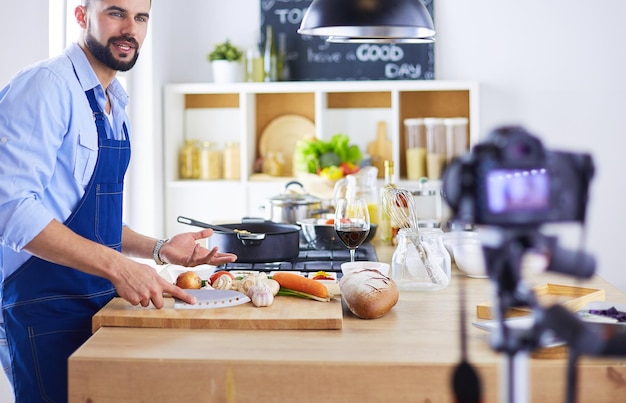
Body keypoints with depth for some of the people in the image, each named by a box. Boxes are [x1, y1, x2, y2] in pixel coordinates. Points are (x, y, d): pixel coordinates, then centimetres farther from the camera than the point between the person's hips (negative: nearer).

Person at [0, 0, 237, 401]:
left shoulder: (114, 105, 13)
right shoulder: (46, 86, -14)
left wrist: (159, 249, 8)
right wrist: (116, 265, -26)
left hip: (98, 303, 8)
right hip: (46, 306, -8)